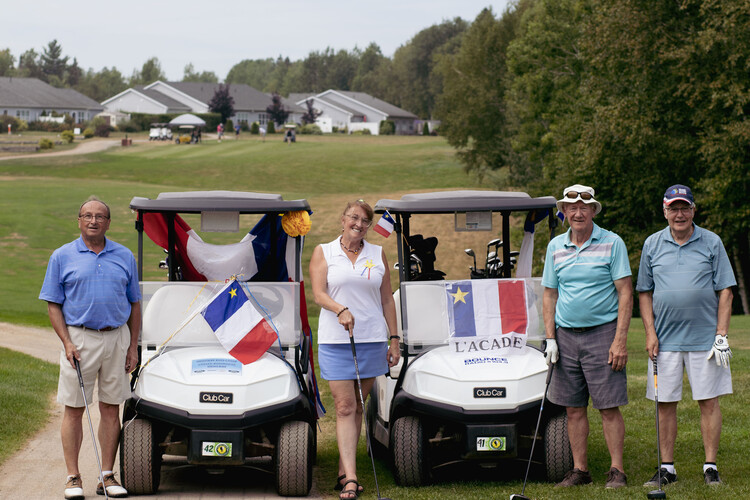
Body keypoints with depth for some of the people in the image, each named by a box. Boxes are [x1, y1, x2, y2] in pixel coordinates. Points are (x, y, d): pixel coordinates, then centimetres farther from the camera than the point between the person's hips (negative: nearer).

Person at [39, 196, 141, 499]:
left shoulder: (124, 257, 9)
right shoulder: (62, 257, 3)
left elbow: (134, 304, 12)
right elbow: (53, 304, 1)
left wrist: (133, 347, 5)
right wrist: (67, 343, -10)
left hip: (117, 337, 2)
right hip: (79, 338, -2)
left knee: (111, 408, 5)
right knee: (74, 409, 0)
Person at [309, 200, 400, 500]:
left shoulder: (378, 254, 11)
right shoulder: (323, 253, 4)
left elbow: (387, 299, 12)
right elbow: (318, 294, -6)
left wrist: (394, 338, 7)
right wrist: (341, 310, -25)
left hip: (372, 340, 2)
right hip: (335, 340, -2)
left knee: (357, 407, 7)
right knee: (344, 407, -8)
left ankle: (343, 472, 16)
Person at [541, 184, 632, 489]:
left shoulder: (612, 244, -3)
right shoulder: (555, 247, 9)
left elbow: (625, 293, -6)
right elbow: (549, 295, 14)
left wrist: (620, 340, -13)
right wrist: (551, 339, 4)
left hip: (602, 332, -4)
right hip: (566, 335, 4)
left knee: (609, 407, -6)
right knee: (573, 409, 6)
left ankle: (617, 470, 0)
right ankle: (580, 470, 13)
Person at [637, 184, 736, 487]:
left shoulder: (711, 243, 2)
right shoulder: (653, 245, 7)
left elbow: (725, 291, 2)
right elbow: (644, 292, 10)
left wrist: (721, 333, -6)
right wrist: (650, 332, 0)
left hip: (705, 338, -2)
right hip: (665, 339, 2)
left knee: (708, 401, 0)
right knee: (665, 403, 3)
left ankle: (711, 466, 7)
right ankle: (667, 467, 10)